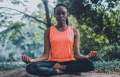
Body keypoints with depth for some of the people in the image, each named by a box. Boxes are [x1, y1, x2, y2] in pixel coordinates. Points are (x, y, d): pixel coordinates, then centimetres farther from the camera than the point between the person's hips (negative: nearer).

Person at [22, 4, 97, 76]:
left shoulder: (74, 31, 8)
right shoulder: (49, 31, 8)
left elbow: (77, 54, 2)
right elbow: (46, 54, 1)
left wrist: (87, 56, -20)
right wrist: (32, 60, -18)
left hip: (69, 62, 1)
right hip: (53, 62, 0)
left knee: (89, 64, -31)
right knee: (31, 67, -29)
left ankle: (59, 68, -19)